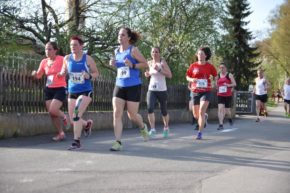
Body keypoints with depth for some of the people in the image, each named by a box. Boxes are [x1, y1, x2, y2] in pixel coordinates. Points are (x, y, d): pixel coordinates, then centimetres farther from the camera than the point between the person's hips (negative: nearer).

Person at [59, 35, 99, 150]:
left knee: (77, 115, -20)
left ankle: (76, 142, -11)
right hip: (72, 91, 5)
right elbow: (63, 73, 13)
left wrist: (89, 76, -19)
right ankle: (87, 124, 42)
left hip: (86, 91, -4)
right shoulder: (67, 58, 1)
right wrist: (62, 73, -11)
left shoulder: (87, 59, -6)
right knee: (72, 119, 9)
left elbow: (96, 73, 2)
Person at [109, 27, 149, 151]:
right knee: (116, 114, -8)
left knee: (132, 115, 3)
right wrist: (113, 64, 3)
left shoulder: (133, 50, -8)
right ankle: (118, 142, -6)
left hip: (133, 87, -5)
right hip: (119, 86, 5)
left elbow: (145, 64, -8)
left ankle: (143, 127, 37)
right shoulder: (117, 51, 9)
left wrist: (132, 65, -23)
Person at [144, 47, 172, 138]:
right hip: (151, 90, 3)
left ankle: (166, 128, 32)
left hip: (162, 90, -3)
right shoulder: (149, 63, 7)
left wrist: (159, 70, -24)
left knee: (164, 111, 7)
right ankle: (152, 129, -15)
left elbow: (169, 75, -15)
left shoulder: (162, 62, -5)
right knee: (150, 108, -19)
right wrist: (147, 74, 1)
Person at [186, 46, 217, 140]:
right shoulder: (193, 65, 1)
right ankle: (204, 117, 48)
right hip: (196, 92, 3)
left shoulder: (210, 66, -1)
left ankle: (200, 133, -12)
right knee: (196, 115, 12)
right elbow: (187, 76, 9)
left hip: (206, 92, -3)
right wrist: (191, 80, -10)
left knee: (201, 112, -17)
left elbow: (215, 76, 15)